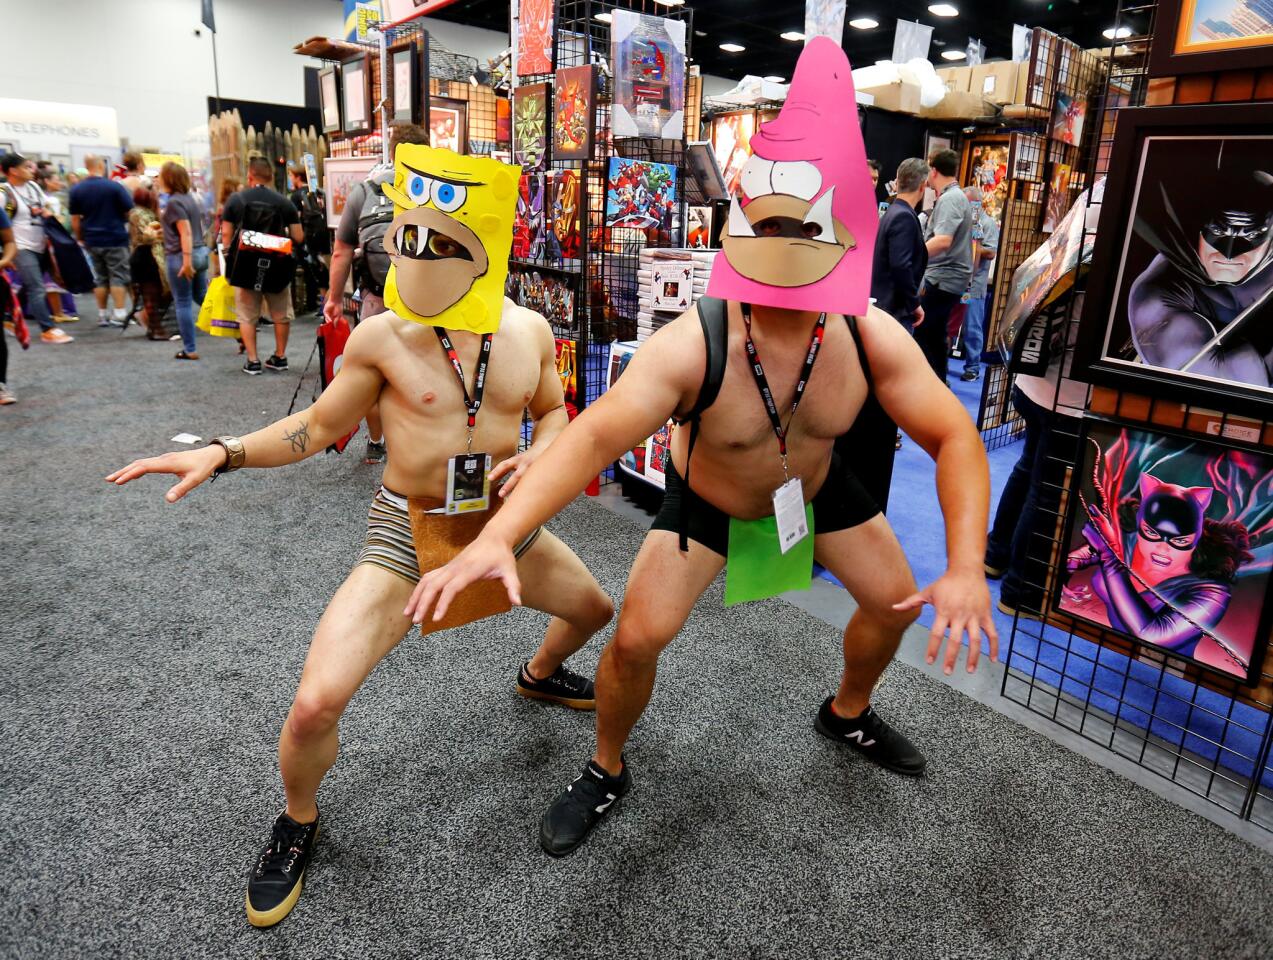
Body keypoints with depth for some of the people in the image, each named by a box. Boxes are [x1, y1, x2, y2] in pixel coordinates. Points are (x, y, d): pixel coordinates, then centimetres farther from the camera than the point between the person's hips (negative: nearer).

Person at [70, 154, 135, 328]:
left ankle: (102, 315, 14)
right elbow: (129, 211, -7)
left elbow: (75, 219, 4)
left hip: (92, 241, 4)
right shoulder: (114, 186, -10)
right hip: (115, 239, -4)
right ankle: (119, 315, -6)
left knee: (100, 278, 12)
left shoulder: (77, 190, 3)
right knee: (118, 277, 0)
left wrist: (80, 238, 16)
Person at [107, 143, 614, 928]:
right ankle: (299, 826, 20)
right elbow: (320, 426, -3)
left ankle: (540, 675, 59)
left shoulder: (529, 330, -8)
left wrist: (540, 455, -11)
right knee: (318, 702, -16)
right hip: (409, 531, -4)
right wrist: (224, 453, -14)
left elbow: (553, 409, 10)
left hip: (503, 520, 4)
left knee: (594, 610, 22)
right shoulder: (382, 338, -16)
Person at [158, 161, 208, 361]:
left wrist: (186, 261, -22)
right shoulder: (189, 198, 12)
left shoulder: (174, 202, -13)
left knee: (183, 304, 1)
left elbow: (186, 233, -20)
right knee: (203, 298, 16)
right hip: (200, 252, 8)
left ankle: (190, 350, 6)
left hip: (180, 256, -8)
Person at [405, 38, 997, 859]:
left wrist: (968, 567, -37)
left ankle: (848, 715, 44)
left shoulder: (873, 338, -28)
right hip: (706, 503, -4)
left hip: (817, 489, 4)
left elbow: (954, 437, -23)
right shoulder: (691, 345, -39)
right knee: (636, 639, -14)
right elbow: (595, 436, -47)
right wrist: (495, 538, -61)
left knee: (896, 600, 11)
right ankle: (607, 773, 18)